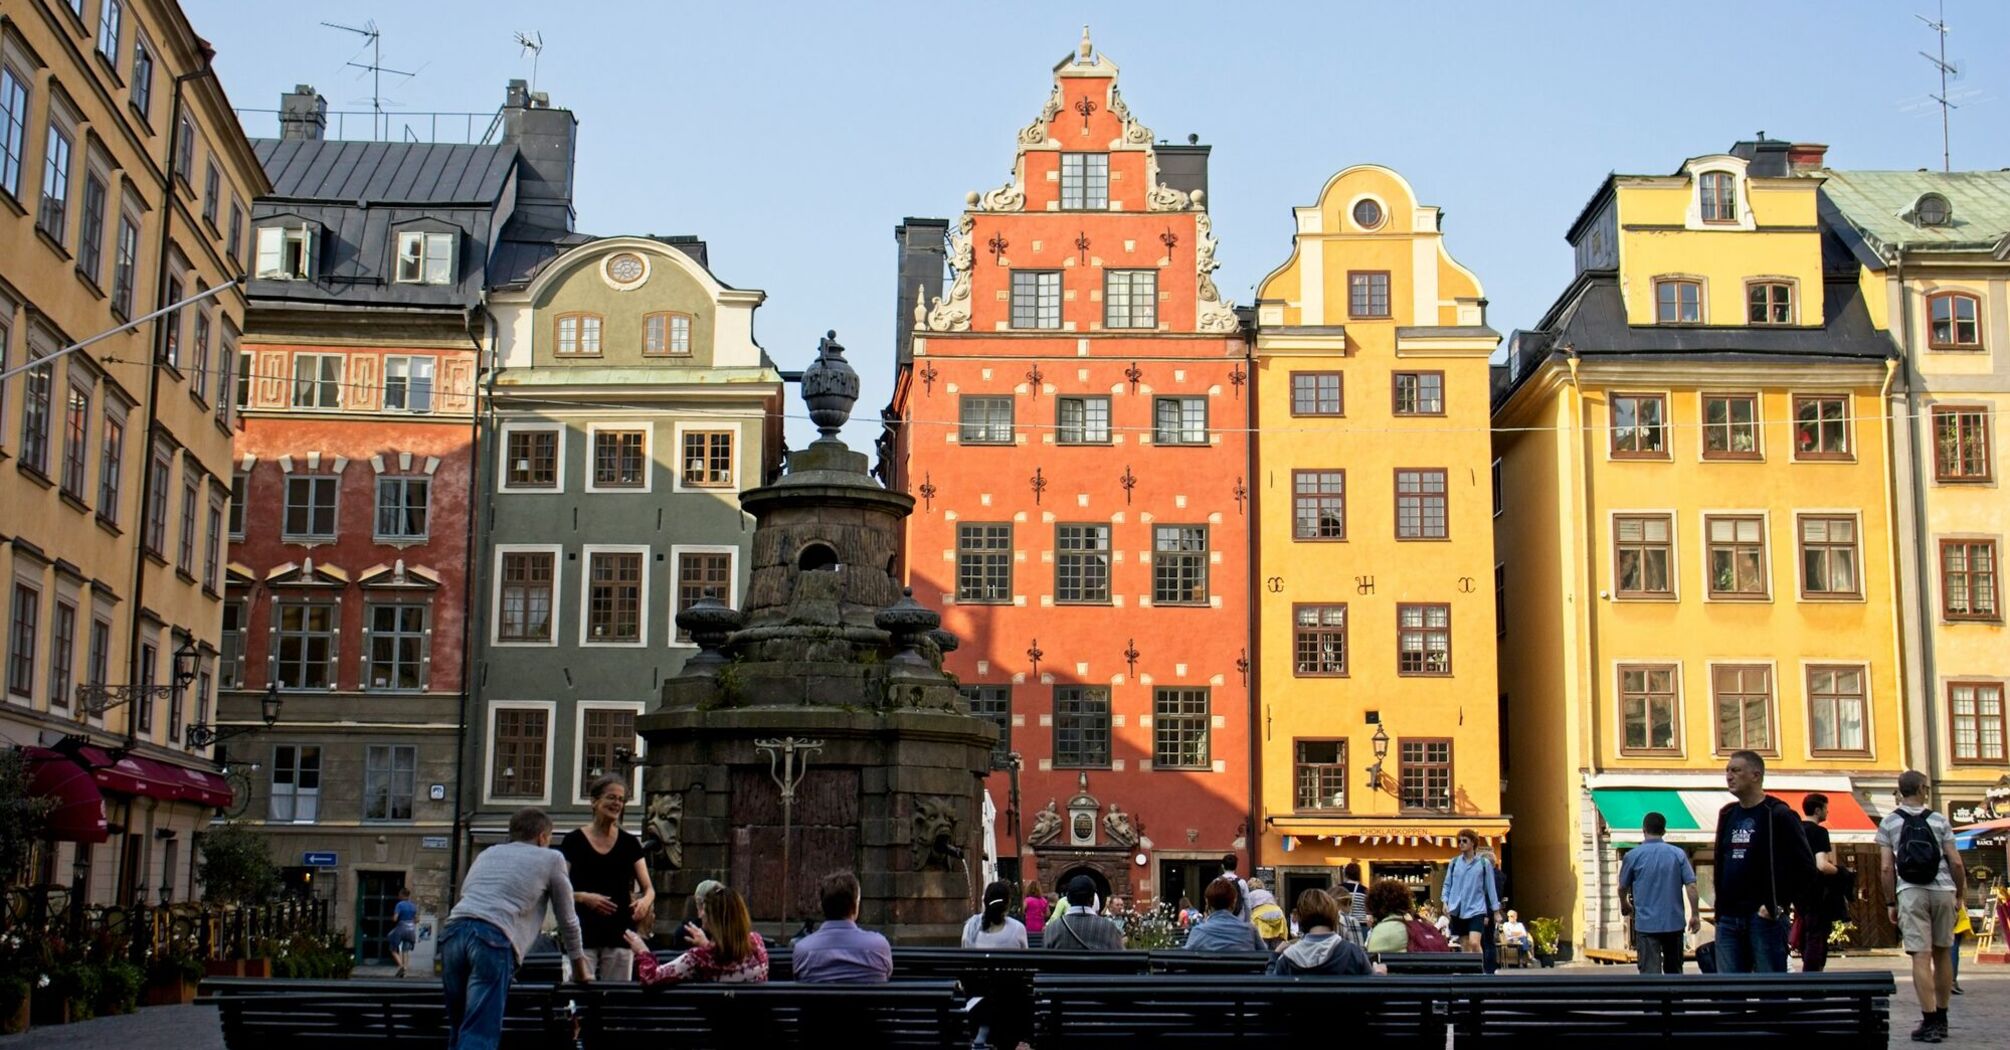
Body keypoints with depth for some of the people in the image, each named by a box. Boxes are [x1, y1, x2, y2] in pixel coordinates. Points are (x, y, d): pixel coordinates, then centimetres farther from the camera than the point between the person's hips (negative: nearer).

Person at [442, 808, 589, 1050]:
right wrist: (580, 970, 38)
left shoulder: (487, 853, 32)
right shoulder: (551, 859, 20)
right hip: (494, 938, -5)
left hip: (454, 931, 5)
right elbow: (568, 920, 26)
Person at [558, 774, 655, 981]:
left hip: (620, 934, 3)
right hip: (583, 934, -2)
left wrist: (645, 901, -14)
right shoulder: (574, 841, 3)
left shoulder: (629, 843, 10)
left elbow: (649, 888, 8)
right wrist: (584, 897, -18)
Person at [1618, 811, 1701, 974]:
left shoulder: (1633, 855, -5)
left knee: (1650, 971, -3)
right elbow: (1691, 885, -5)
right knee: (1674, 970, 18)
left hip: (1646, 923, -3)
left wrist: (1625, 906, 26)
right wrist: (1695, 915, 5)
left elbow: (1622, 887, 6)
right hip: (1674, 922, 3)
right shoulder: (1678, 853, 0)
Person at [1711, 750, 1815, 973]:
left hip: (1764, 918, -6)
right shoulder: (1727, 815, 15)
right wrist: (1721, 908, 12)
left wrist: (1777, 905, -12)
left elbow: (1805, 869, -9)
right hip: (1728, 919, 6)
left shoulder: (1778, 815, -5)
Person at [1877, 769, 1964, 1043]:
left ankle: (1930, 1022, -11)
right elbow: (1956, 863, 1)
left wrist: (1891, 902, 6)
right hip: (1942, 891, 2)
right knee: (1942, 953, 15)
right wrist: (1959, 895, 14)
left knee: (1921, 956, -5)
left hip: (1911, 893, -2)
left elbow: (1886, 868, -2)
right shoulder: (1939, 821, 5)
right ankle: (1941, 1018, 23)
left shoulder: (1889, 823, 3)